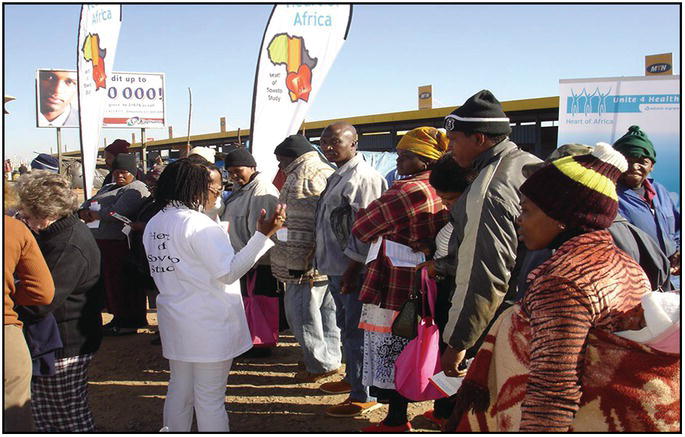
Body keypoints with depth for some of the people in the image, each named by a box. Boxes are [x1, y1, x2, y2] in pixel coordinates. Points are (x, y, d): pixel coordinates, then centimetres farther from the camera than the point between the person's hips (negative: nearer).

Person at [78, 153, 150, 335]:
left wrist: (95, 214, -6)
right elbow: (88, 203, 21)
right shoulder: (108, 188, 24)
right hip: (101, 243, 9)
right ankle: (119, 317, 24)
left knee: (123, 284, -3)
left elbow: (117, 212, -21)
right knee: (109, 281, 13)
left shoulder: (135, 190, -9)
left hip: (121, 244, -9)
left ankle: (130, 322, 7)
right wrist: (83, 212, -3)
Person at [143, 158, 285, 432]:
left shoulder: (153, 224, 6)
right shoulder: (198, 224, -19)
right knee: (210, 398, 2)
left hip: (174, 322, 8)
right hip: (208, 325, -8)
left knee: (179, 390, 19)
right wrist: (263, 235, -25)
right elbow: (229, 272, -21)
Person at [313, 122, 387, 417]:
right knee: (345, 327, 22)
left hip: (354, 270, -10)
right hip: (336, 268, 10)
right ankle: (352, 378, 39)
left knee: (356, 332, -1)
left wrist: (352, 268, -21)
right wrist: (321, 256, 19)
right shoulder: (337, 176, 14)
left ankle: (364, 395, 11)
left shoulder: (363, 177, -17)